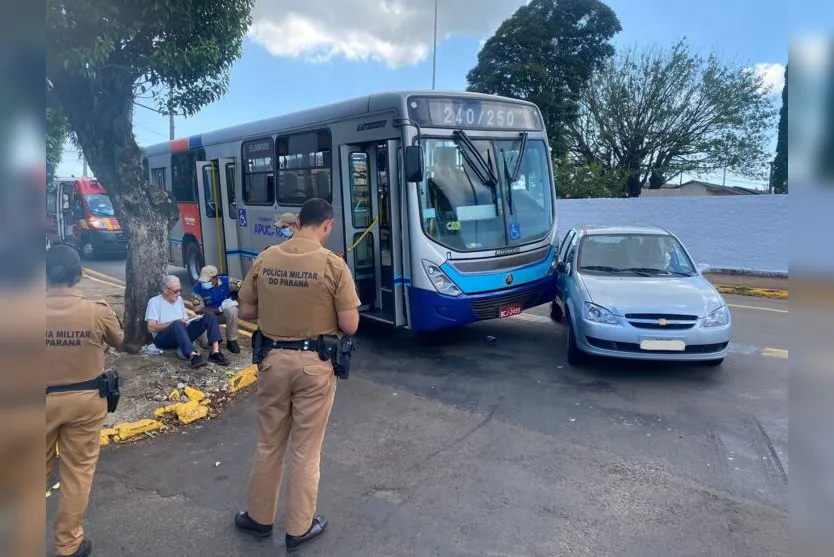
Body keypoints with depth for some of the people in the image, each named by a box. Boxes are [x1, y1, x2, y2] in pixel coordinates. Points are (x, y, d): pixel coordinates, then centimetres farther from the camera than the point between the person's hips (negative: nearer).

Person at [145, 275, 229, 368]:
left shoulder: (179, 299, 19)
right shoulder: (154, 302, -2)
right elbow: (151, 328, -12)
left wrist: (194, 319, -5)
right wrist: (173, 323, -19)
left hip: (182, 335, 6)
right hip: (163, 338, -6)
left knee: (210, 316, -12)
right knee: (178, 324, -40)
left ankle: (215, 352, -32)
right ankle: (193, 356, -59)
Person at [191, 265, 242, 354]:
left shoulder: (226, 281, -19)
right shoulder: (197, 289, -20)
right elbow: (199, 311, -21)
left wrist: (237, 301, -32)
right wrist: (220, 308, -30)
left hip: (225, 313, 1)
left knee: (232, 310, -36)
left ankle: (232, 341, -15)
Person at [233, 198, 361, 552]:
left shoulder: (265, 259, -3)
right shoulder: (333, 264, -14)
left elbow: (246, 312, 5)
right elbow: (350, 325, -12)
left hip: (273, 359, 3)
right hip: (315, 364, -3)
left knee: (268, 444, 20)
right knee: (306, 450, 12)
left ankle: (259, 517, 37)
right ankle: (299, 528, 27)